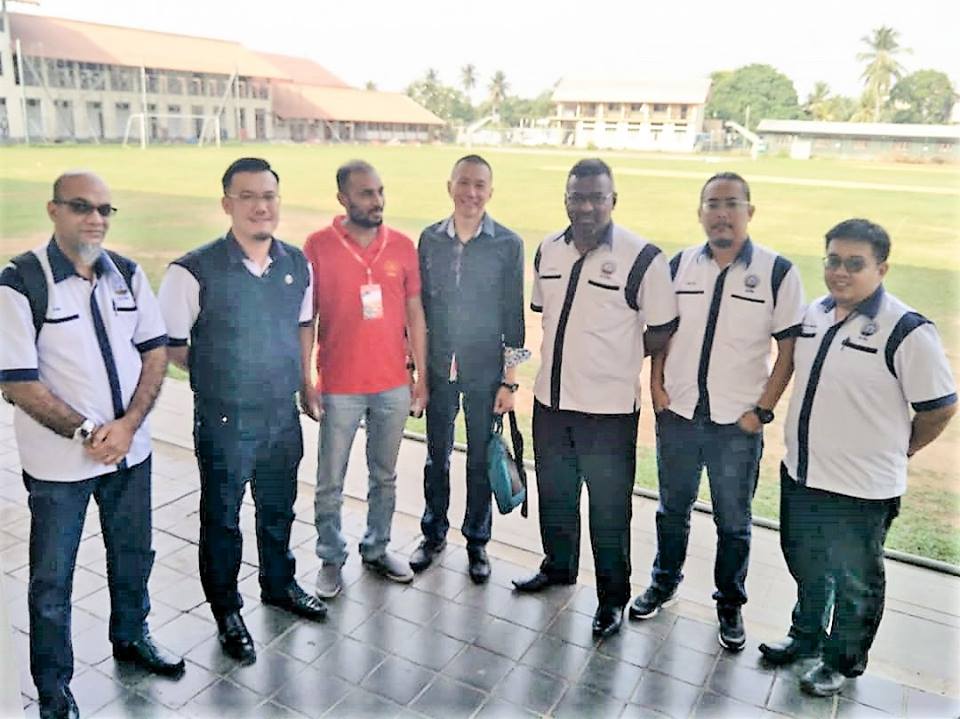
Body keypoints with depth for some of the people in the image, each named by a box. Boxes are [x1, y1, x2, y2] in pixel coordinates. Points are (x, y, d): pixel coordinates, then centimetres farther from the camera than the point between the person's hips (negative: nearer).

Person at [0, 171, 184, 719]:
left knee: (133, 553, 21)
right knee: (52, 579, 11)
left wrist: (128, 423, -10)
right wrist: (86, 432, -16)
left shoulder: (127, 274, 1)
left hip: (131, 448, 5)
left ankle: (131, 636, 45)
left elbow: (156, 350, 2)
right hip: (59, 462, -4)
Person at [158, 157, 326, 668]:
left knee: (278, 509, 23)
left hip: (283, 415, 5)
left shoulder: (298, 265, -3)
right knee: (222, 520, 14)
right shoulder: (194, 272, -19)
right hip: (224, 421, -4)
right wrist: (218, 378, 2)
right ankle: (226, 611, 37)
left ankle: (279, 585, 48)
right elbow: (171, 345, -8)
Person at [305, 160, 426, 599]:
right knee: (330, 483, 10)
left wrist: (421, 374, 6)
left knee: (385, 476, 17)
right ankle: (331, 559, 29)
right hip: (339, 388, -3)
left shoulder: (402, 246, 1)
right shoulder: (319, 246, -7)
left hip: (393, 385, 3)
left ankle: (377, 549, 36)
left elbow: (414, 312, 6)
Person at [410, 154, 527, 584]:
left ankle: (477, 541, 31)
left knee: (481, 460, 11)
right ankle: (433, 534, 35)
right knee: (436, 456, 14)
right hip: (439, 369, 2)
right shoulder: (430, 239, 0)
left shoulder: (508, 244, -7)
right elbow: (419, 305, 6)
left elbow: (513, 314, -4)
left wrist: (510, 380, -5)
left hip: (485, 373, -2)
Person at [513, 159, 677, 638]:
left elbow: (663, 330, -7)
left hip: (608, 408, -5)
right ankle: (558, 567, 45)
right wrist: (575, 352, 7)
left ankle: (613, 597, 29)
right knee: (554, 495, 22)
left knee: (609, 509, 9)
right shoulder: (548, 250, 3)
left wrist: (615, 357, -1)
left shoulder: (642, 258, -14)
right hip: (550, 400, 6)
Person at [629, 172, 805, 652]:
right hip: (677, 414, 3)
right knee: (673, 508, 19)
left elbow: (790, 348, -6)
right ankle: (664, 582, 40)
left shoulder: (778, 273, -9)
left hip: (738, 424, -2)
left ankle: (730, 603, 34)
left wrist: (763, 410, -9)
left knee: (733, 521, 13)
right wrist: (656, 387, -1)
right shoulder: (679, 265, 0)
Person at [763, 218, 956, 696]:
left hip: (861, 491, -6)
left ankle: (841, 662, 38)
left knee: (854, 584, 17)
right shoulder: (813, 313, 1)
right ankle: (805, 636, 48)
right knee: (807, 569, 25)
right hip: (799, 475, 6)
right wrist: (810, 440, 13)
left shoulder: (906, 332, -20)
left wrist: (897, 450, -1)